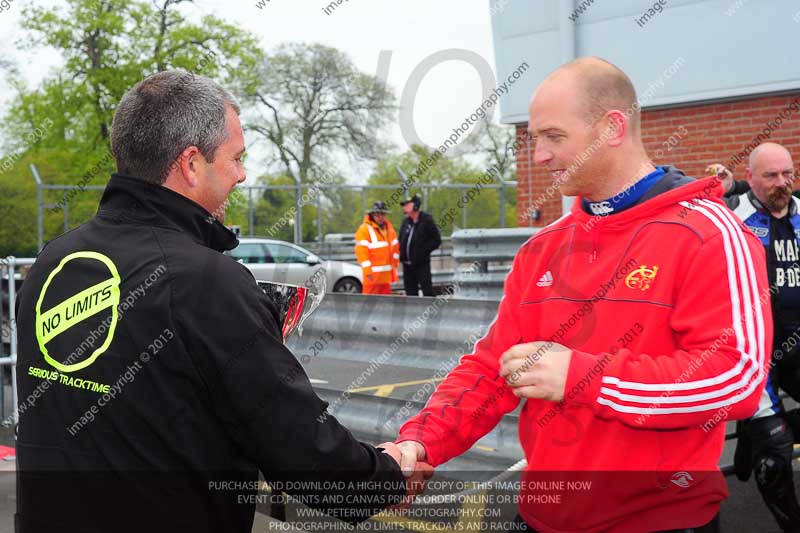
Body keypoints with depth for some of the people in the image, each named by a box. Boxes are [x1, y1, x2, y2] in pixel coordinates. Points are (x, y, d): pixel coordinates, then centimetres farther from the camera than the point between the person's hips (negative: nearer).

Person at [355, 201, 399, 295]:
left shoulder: (389, 227, 13)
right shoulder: (364, 229, -10)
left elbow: (395, 246, 23)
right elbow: (361, 251, -16)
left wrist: (394, 264, 18)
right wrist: (368, 271, -19)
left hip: (387, 274, 7)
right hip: (373, 274, -7)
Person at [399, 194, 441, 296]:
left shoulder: (426, 220, -6)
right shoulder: (406, 221, 12)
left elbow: (436, 240, -7)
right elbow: (401, 240, 20)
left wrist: (424, 250, -14)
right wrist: (402, 254, 5)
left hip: (422, 264, -6)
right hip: (407, 264, 6)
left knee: (427, 291, -7)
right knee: (410, 292, 10)